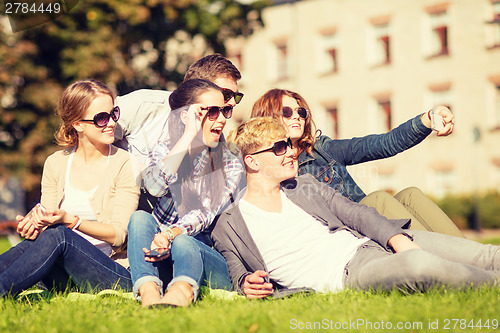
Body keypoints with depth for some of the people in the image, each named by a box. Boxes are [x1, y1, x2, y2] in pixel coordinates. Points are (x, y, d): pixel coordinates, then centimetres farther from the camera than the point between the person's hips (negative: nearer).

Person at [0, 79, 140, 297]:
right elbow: (48, 220, 7)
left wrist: (69, 220, -24)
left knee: (58, 236, -31)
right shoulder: (55, 164, 9)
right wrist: (36, 223, -19)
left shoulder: (125, 164, -3)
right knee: (33, 242, -29)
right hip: (69, 280, 3)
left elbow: (118, 234, -9)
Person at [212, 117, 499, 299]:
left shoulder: (305, 186, 23)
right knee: (419, 264, -36)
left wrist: (396, 238, -5)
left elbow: (355, 213, 14)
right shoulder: (228, 227, 10)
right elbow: (237, 273, 9)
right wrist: (247, 283, -17)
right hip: (341, 274, -6)